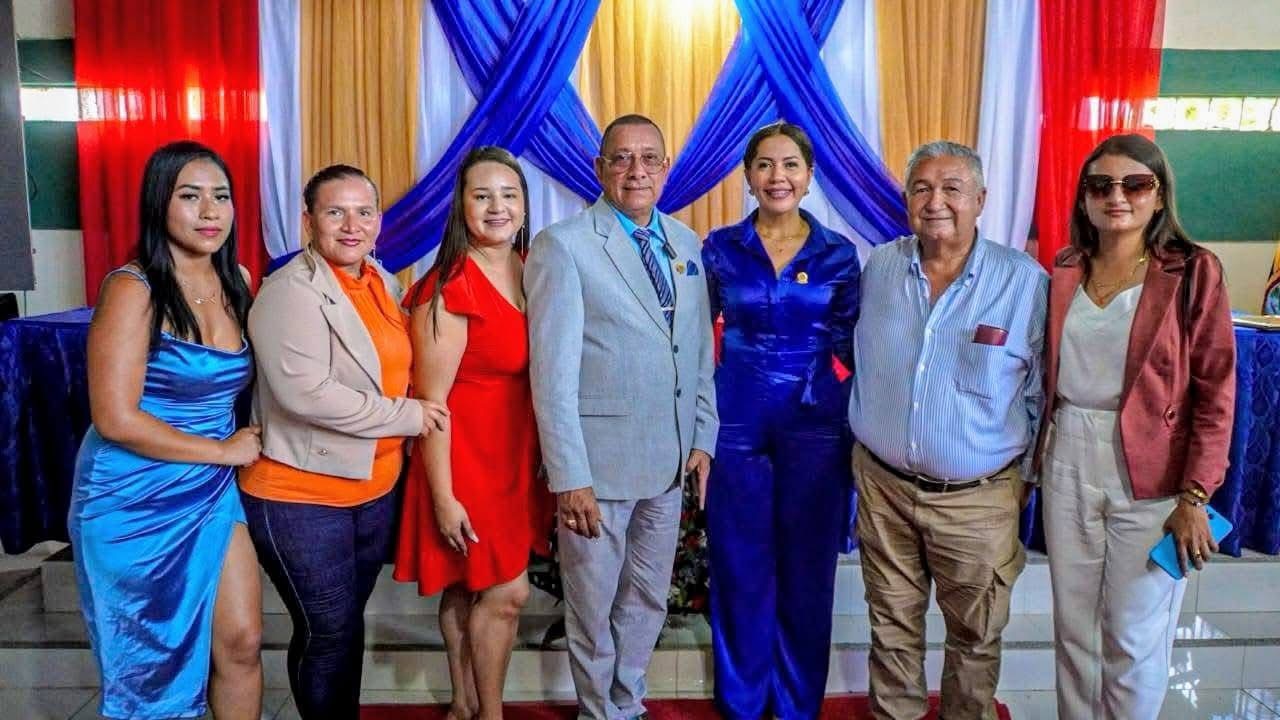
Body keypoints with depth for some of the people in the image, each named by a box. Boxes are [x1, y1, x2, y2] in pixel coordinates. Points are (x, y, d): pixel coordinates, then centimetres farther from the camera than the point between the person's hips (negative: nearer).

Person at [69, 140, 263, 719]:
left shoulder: (237, 281, 3)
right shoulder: (133, 289, -17)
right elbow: (115, 418, -20)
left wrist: (241, 444, -1)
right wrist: (223, 450, -13)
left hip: (213, 494, 5)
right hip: (133, 500, -5)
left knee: (241, 644, 7)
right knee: (152, 664, 13)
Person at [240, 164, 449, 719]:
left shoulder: (384, 283, 7)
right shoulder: (290, 291, -16)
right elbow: (305, 392, -27)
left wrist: (407, 434, 5)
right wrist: (405, 416, -20)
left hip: (375, 489, 7)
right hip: (301, 495, -7)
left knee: (350, 623, 20)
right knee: (327, 632, 7)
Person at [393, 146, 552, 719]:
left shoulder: (530, 272, 5)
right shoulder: (449, 287, -17)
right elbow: (431, 400, -17)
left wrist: (545, 459, 12)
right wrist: (443, 496, -16)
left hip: (517, 459, 6)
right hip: (467, 459, -6)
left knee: (468, 590, 17)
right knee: (506, 592, 2)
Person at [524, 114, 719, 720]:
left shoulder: (686, 243, 7)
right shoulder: (562, 245, -11)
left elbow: (701, 353, 11)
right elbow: (553, 373, -15)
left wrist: (702, 438, 6)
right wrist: (569, 476, -17)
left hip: (669, 461, 5)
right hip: (598, 461, -5)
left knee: (648, 600, 19)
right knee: (594, 607, 13)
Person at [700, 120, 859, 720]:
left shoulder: (839, 253, 1)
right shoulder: (720, 248, 1)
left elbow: (849, 346, 4)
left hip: (815, 424, 0)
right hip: (737, 421, 0)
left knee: (807, 568, 10)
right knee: (741, 567, 8)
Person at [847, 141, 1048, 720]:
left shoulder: (1025, 281, -10)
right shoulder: (877, 268, -2)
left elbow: (1038, 391, -2)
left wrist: (1021, 475, 1)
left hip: (978, 498, -2)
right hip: (883, 485, 2)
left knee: (975, 636, 15)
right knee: (892, 625, 17)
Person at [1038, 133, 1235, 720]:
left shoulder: (1193, 272, -6)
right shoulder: (1064, 271, 6)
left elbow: (1216, 391, -8)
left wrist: (1195, 497, -12)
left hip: (1151, 477, -4)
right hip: (1068, 466, 4)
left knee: (1134, 639, 7)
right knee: (1073, 627, 15)